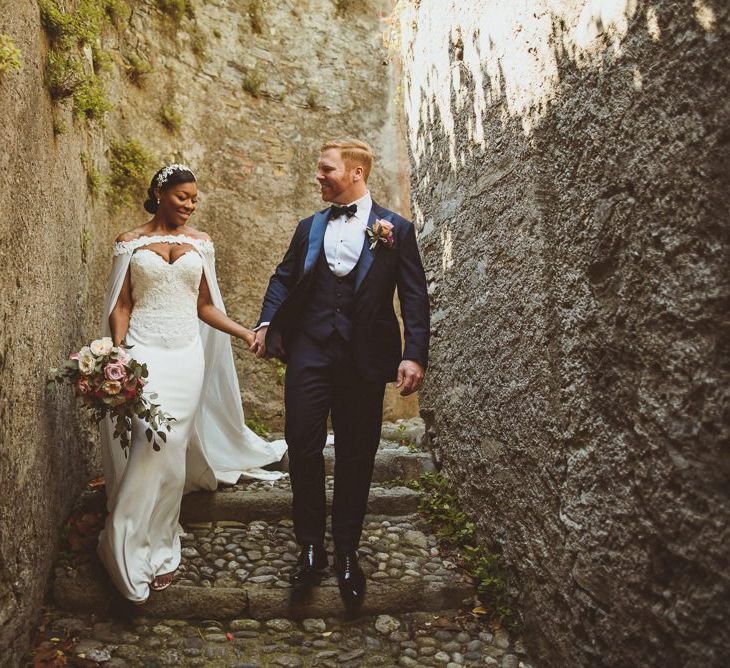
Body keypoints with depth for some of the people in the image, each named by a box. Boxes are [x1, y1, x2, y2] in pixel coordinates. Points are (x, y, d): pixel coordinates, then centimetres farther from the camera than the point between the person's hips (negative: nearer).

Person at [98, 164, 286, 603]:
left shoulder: (201, 243, 10)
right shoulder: (131, 242, 4)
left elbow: (205, 306, 11)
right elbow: (121, 306, 2)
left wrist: (246, 333, -1)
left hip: (187, 354, 2)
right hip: (144, 351, -2)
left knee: (172, 449, 3)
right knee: (153, 442, -14)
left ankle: (159, 547, 18)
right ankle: (135, 548, 2)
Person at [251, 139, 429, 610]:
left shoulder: (395, 229, 2)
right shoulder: (309, 227, 13)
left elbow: (415, 297, -1)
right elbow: (284, 278, 16)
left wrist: (415, 355, -11)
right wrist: (267, 324, 0)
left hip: (364, 357, -2)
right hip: (309, 350, 3)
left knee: (357, 457, 7)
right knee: (303, 447, -2)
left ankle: (347, 553, 23)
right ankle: (311, 548, 16)